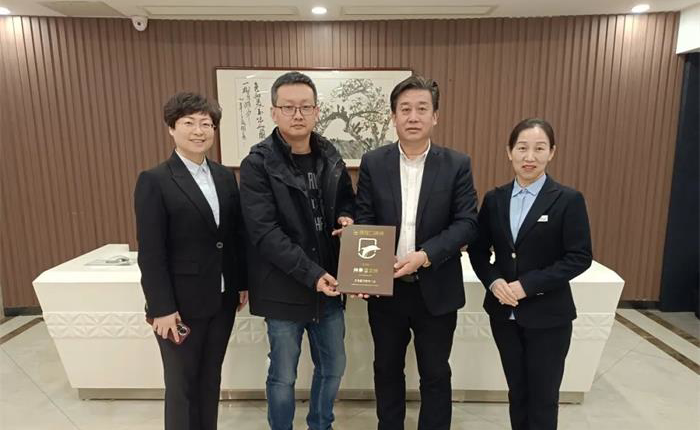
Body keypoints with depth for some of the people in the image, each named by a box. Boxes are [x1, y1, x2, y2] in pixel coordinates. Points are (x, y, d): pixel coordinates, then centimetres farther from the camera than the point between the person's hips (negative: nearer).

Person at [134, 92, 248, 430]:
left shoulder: (225, 177, 5)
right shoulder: (154, 181, -10)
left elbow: (237, 234, 8)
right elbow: (150, 253, -13)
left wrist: (242, 283, 8)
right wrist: (162, 308, -14)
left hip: (222, 299, 5)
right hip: (181, 303, -5)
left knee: (210, 379, 19)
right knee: (182, 385, 12)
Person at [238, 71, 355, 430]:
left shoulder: (329, 155, 3)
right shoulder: (258, 164, -12)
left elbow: (346, 199, 17)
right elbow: (265, 233, -18)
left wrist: (347, 217, -6)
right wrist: (312, 274, -23)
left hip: (329, 285, 5)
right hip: (284, 290, -5)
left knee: (332, 368, 19)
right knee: (283, 377, 12)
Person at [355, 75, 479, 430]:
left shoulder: (457, 165, -4)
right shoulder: (373, 163, -1)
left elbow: (467, 223, -9)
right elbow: (363, 220, -2)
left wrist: (425, 255, -21)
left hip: (436, 290, -1)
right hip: (386, 288, 2)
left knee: (435, 375, 15)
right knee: (387, 370, 19)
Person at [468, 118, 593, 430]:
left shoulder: (568, 200, -8)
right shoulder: (494, 199, 2)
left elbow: (580, 257, -11)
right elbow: (477, 250, 6)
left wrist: (528, 285, -19)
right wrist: (493, 280, -12)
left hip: (548, 316, -3)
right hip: (504, 313, 3)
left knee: (543, 398, 11)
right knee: (517, 393, 18)